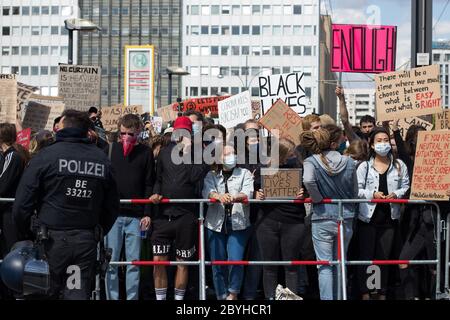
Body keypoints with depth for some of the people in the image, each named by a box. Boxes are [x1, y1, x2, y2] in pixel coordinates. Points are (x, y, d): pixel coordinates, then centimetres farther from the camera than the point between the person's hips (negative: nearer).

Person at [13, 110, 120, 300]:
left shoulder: (46, 156, -6)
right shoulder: (102, 160, 7)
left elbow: (22, 204, -7)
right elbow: (112, 206, 13)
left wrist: (27, 234, 7)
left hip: (52, 240, -3)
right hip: (87, 241, 3)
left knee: (45, 294, 9)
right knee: (79, 293, 5)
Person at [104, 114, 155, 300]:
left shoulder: (145, 153, 6)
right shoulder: (111, 149, 7)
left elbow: (149, 184, 4)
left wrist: (147, 213, -2)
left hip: (136, 215, 0)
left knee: (134, 261, 3)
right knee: (111, 261, 1)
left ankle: (132, 297, 11)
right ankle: (112, 297, 8)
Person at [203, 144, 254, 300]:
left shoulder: (245, 173, 11)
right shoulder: (211, 175, 14)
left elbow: (247, 193, -7)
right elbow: (207, 191, -6)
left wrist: (234, 197, -30)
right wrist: (219, 196, -29)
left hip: (238, 224, -1)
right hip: (216, 224, 2)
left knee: (235, 260, -14)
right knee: (217, 263, 3)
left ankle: (233, 294, 4)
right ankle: (222, 296, 15)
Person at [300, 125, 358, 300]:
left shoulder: (311, 162, -8)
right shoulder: (349, 163, -2)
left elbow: (308, 181, -28)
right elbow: (355, 192, 5)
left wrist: (318, 198, -12)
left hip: (322, 219, -2)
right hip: (346, 218, 2)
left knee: (325, 266, 2)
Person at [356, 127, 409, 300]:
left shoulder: (399, 165, 5)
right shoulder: (364, 166, 0)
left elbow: (406, 186, 5)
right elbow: (357, 189, -3)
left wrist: (396, 194, -13)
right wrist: (372, 194, -18)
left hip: (389, 217, 2)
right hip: (368, 216, -2)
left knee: (384, 256, 10)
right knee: (366, 255, 1)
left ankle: (382, 293, 20)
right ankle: (364, 292, 10)